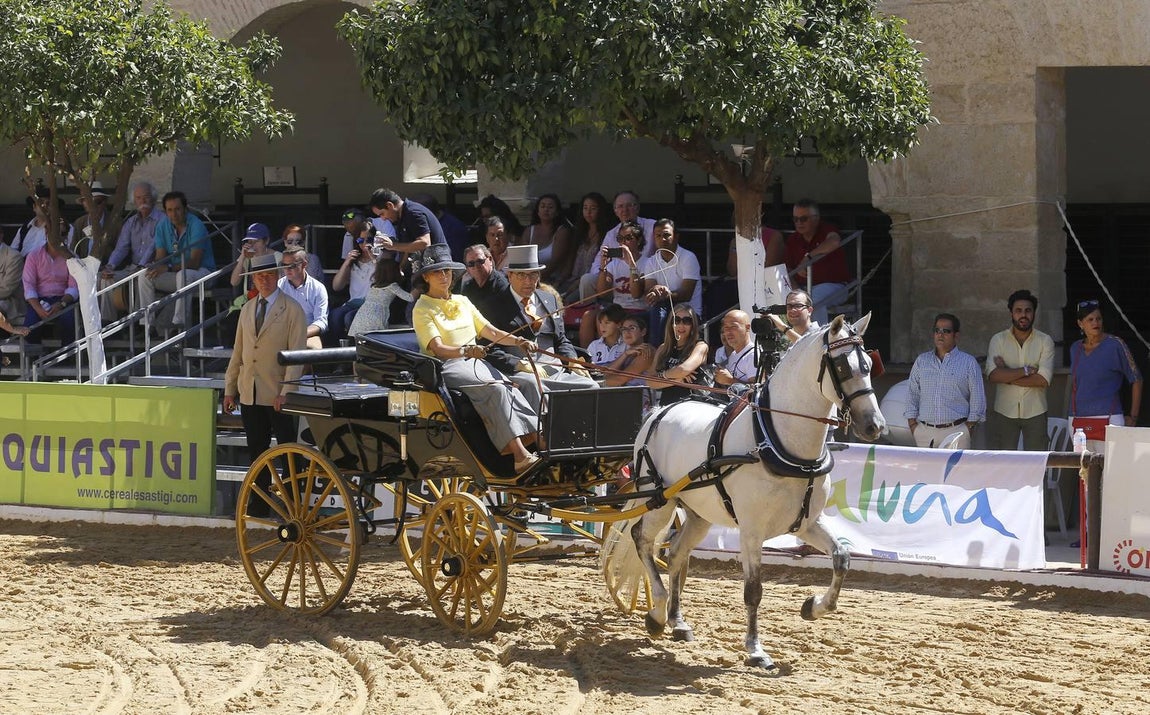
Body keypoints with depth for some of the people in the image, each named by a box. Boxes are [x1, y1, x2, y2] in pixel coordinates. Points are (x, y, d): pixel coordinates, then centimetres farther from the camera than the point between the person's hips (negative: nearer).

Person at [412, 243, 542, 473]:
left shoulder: (462, 302, 23)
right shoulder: (422, 309, 2)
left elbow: (490, 332, 18)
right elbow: (438, 348, -12)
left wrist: (518, 341, 0)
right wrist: (465, 351, -31)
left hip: (475, 361, 6)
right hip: (447, 368, -6)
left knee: (511, 390, -26)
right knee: (496, 390, -32)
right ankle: (520, 455, -43)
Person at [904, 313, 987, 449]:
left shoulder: (969, 362, 7)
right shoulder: (921, 361, 16)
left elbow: (977, 398, 5)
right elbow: (912, 395, 15)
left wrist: (970, 426, -2)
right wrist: (912, 423, 6)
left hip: (956, 432, -3)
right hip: (925, 431, 3)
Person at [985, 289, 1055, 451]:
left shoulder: (1045, 341, 1)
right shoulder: (998, 340, 3)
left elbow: (1044, 379, -11)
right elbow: (993, 375, -11)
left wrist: (1008, 376, -10)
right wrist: (1026, 371, -13)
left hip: (1035, 412, 0)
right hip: (1004, 412, 0)